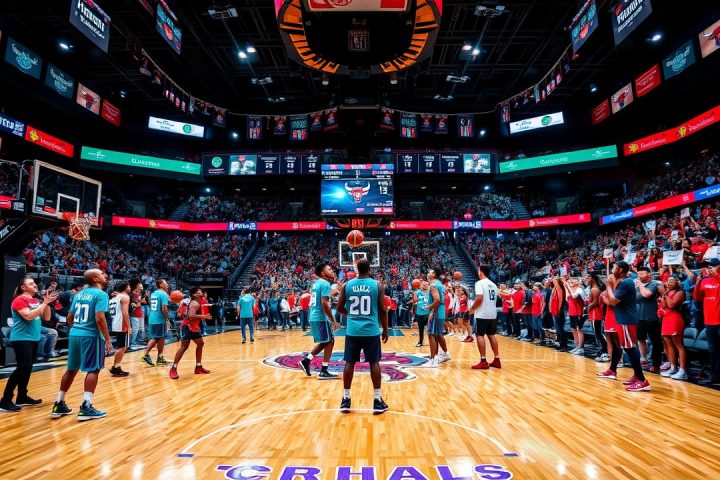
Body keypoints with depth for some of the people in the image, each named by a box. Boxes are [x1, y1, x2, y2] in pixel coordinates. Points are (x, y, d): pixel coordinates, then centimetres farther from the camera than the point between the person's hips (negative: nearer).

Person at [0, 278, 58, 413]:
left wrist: (47, 302, -3)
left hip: (33, 338, 8)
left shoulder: (36, 301, 11)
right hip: (21, 339, -8)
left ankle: (22, 397, 22)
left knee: (27, 368, 13)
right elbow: (29, 316, -24)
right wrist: (45, 303, -22)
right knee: (23, 368, -14)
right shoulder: (19, 300, -11)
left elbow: (46, 317, 10)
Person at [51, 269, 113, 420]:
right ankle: (86, 407, -2)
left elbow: (69, 318, 16)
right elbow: (99, 318, -20)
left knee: (71, 369, 17)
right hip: (91, 336, -8)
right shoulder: (101, 294, -11)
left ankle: (59, 405, 24)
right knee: (93, 369, 0)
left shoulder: (78, 294, 13)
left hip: (74, 334, 8)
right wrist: (108, 339, -15)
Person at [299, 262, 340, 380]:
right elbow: (325, 304, -21)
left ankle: (306, 360, 16)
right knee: (330, 342, 0)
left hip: (314, 317, 9)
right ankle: (324, 372, 3)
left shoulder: (317, 283, 15)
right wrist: (333, 321, -18)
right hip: (321, 318, -9)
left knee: (324, 342, 20)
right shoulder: (325, 284, -14)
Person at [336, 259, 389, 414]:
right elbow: (382, 310, -3)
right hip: (372, 331, -1)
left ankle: (346, 399, 14)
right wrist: (385, 330, 8)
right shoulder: (377, 286, -3)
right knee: (374, 362, 8)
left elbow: (340, 308, 6)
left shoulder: (347, 285, 2)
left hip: (352, 331, 1)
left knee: (349, 363, 10)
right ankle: (377, 400, 10)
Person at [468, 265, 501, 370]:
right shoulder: (493, 284, 14)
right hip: (492, 314, 8)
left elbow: (479, 298, -21)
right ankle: (496, 360, 18)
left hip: (482, 314, -8)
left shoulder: (480, 283, -11)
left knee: (480, 335, -3)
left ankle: (483, 362, -6)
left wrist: (472, 309, -9)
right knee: (491, 335, 15)